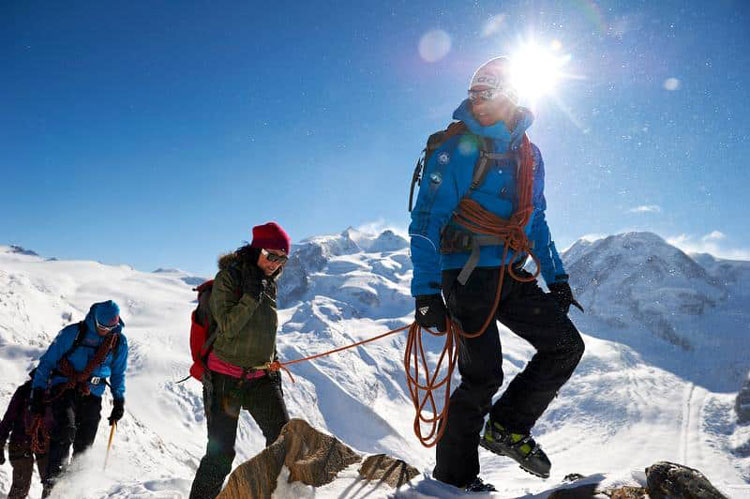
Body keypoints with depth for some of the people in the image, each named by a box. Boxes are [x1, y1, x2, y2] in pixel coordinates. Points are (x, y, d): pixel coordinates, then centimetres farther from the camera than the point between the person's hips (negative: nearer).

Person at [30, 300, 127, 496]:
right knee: (66, 429, -26)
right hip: (63, 388, -3)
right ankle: (52, 480, -25)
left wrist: (119, 400, 10)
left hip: (92, 395, 3)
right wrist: (38, 392, -4)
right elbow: (47, 361, -1)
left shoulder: (119, 342, 3)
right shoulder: (73, 333, -8)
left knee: (84, 445, 0)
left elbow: (118, 374, 17)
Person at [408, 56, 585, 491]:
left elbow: (535, 221, 21)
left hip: (512, 276, 7)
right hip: (467, 275, -7)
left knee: (567, 345, 3)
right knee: (484, 376, -5)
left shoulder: (529, 154, 12)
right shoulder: (458, 150, -9)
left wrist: (557, 277, 17)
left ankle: (508, 428, 16)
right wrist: (426, 291, -22)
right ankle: (453, 475, 14)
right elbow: (426, 221, -14)